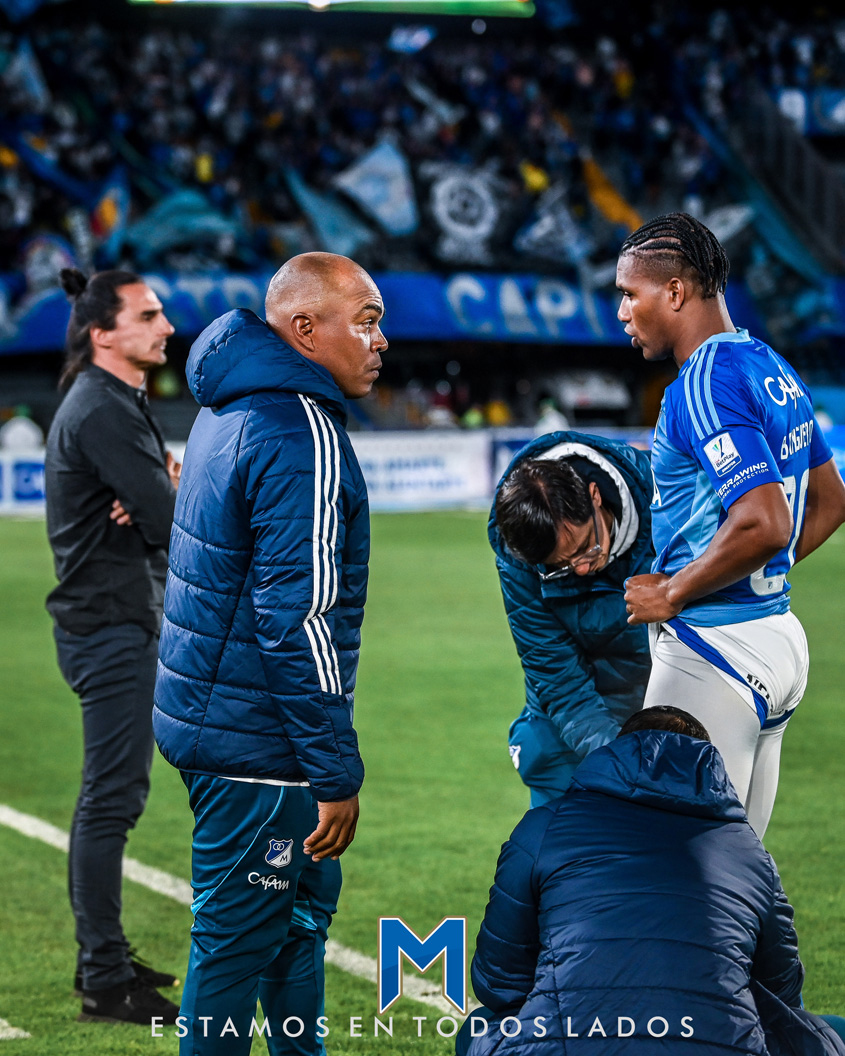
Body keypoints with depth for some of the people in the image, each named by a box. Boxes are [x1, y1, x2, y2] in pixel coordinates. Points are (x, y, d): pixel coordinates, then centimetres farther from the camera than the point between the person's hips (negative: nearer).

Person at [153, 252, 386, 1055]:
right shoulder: (302, 436, -20)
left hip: (207, 711, 10)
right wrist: (336, 772, -19)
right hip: (258, 745, -10)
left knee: (304, 898, 21)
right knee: (239, 937, -1)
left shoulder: (230, 409, 12)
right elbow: (299, 618, -23)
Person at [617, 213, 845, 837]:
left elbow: (764, 524, -27)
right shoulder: (773, 370, 13)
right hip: (779, 636, 10)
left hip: (713, 649, -10)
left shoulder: (704, 386, -17)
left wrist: (671, 594, -15)